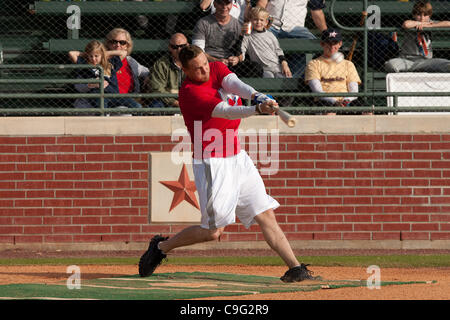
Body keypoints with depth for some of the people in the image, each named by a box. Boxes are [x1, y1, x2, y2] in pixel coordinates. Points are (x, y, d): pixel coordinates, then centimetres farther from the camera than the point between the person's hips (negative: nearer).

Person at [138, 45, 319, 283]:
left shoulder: (217, 69, 6)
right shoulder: (190, 93, -18)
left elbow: (234, 84, -14)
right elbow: (224, 111, -30)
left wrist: (255, 95, -37)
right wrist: (258, 109, -46)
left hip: (237, 158, 7)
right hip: (212, 163, -7)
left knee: (266, 216, 0)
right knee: (213, 231, -6)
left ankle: (294, 268, -3)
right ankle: (162, 246, 15)